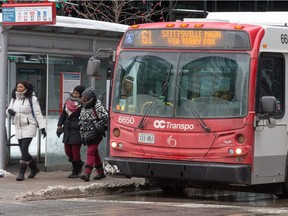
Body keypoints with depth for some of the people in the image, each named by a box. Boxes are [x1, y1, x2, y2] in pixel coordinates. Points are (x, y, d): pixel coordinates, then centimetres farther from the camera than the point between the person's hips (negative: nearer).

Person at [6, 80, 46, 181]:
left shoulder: (32, 99, -6)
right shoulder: (14, 99, 11)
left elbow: (38, 114, -7)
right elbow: (8, 110, 17)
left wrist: (42, 127, -12)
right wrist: (9, 111, -8)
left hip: (29, 127, -6)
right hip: (18, 128, 6)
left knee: (24, 150, -15)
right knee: (23, 151, 10)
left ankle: (21, 173, -14)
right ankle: (34, 168, 31)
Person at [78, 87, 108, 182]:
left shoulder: (97, 107, -11)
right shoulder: (84, 108, 14)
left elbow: (105, 117, -18)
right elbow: (81, 120, 27)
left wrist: (97, 127, -16)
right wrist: (81, 128, 12)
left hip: (95, 135, -8)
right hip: (86, 135, 8)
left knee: (90, 152, -15)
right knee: (94, 153, 15)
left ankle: (87, 173, -22)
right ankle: (100, 172, 25)